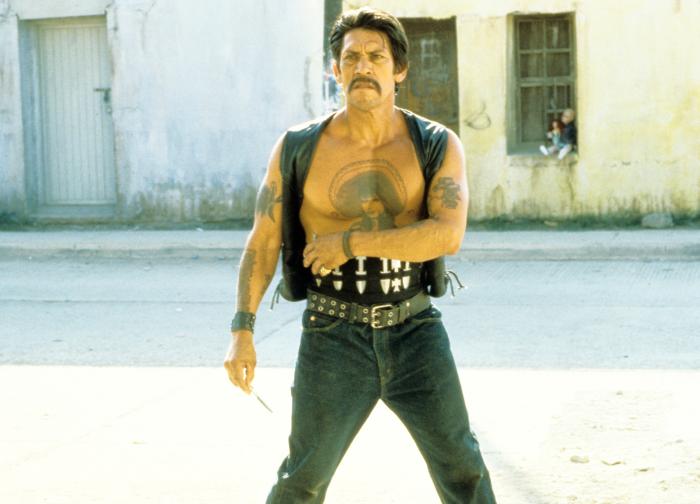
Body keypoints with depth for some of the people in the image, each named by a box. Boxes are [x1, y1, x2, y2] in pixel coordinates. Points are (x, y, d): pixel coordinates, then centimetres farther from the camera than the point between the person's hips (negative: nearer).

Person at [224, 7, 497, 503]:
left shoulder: (437, 146, -3)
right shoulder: (298, 149, -1)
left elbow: (448, 234, -18)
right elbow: (263, 241, 1)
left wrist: (349, 243, -18)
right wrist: (243, 331, -7)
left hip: (415, 330, 0)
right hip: (335, 335, 0)